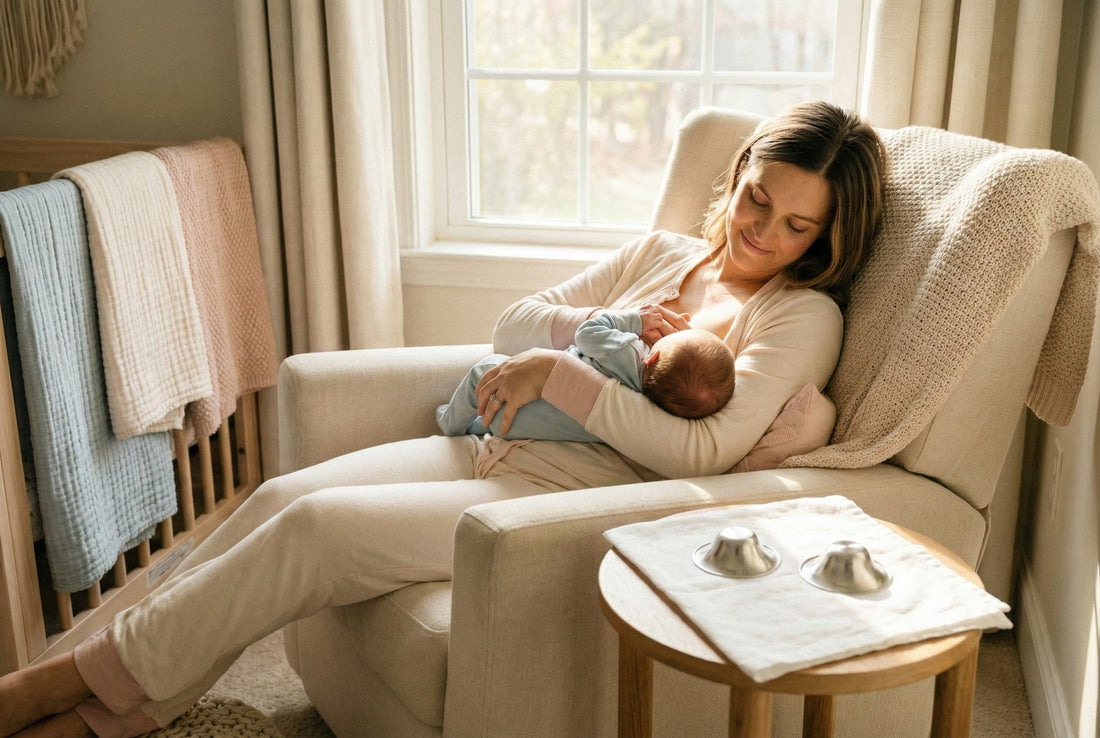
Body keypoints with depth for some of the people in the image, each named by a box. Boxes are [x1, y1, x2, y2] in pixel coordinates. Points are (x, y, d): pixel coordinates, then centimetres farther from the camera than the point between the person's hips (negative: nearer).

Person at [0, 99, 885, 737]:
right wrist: (600, 324, -6)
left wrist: (557, 372, -18)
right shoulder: (661, 251, 15)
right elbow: (513, 327, 14)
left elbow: (702, 450, -18)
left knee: (316, 525, -19)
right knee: (280, 496, -11)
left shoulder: (803, 316, -3)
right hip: (493, 446, 7)